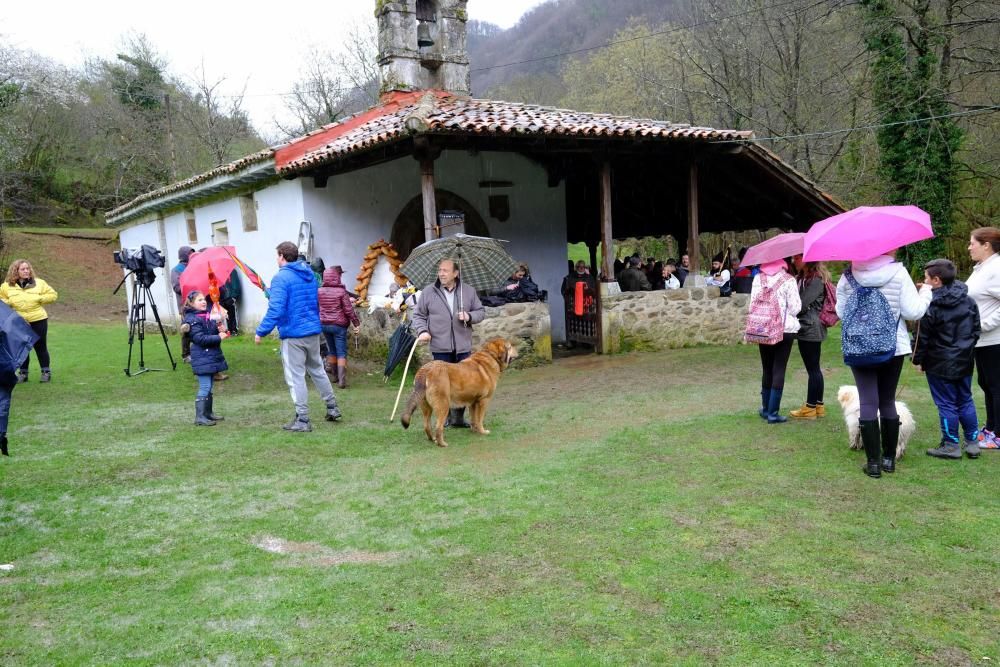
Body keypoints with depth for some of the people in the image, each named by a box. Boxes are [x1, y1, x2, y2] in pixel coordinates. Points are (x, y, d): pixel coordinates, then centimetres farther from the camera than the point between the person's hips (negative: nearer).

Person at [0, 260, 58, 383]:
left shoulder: (39, 283, 3)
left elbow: (53, 295, 6)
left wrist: (39, 299, -8)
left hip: (38, 320, -1)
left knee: (41, 346, 5)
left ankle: (46, 372, 14)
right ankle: (23, 373, 18)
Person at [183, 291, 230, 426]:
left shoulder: (208, 315, 12)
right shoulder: (192, 319, -12)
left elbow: (213, 332, 21)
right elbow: (200, 339, -20)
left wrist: (221, 330, -1)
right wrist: (218, 337, -21)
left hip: (212, 357, 8)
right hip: (202, 358, -8)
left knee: (208, 387, 15)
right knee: (204, 387, -9)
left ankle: (208, 412, 24)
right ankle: (199, 417, -6)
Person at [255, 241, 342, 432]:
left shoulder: (281, 278, -14)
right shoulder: (310, 275, 11)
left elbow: (275, 310, -21)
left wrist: (261, 332, -15)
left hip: (293, 334, -7)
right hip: (313, 331, 7)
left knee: (295, 377, 0)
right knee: (317, 370, 21)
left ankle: (302, 420, 3)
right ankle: (332, 408, 27)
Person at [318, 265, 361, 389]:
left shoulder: (319, 291, 0)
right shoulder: (341, 291, -12)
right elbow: (349, 310, -12)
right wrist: (356, 324, -5)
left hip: (324, 324, 5)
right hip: (339, 325, -5)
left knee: (332, 350, 19)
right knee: (341, 353, -2)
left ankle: (335, 375, 28)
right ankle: (341, 380, -9)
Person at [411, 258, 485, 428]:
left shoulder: (468, 291, 7)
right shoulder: (428, 292, 3)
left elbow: (481, 312, 12)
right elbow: (418, 315, 8)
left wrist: (469, 316, -9)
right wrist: (422, 331, -9)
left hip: (463, 347, 2)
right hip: (440, 348, -2)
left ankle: (459, 417, 17)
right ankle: (445, 417, 13)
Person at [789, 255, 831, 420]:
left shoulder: (816, 280, -15)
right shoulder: (801, 278, 15)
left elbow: (802, 304, -19)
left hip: (810, 330, -10)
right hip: (807, 328, 10)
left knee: (812, 369, -2)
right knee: (814, 368, 14)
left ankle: (811, 407, 4)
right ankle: (819, 405, 21)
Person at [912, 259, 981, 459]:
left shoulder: (930, 307, -17)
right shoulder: (969, 301, 3)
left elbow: (922, 338, -13)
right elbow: (976, 330, 12)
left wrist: (918, 360, -1)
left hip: (940, 365, -6)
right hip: (965, 361, 6)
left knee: (946, 404, 2)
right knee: (966, 400, 16)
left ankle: (951, 445, 8)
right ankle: (972, 442, 20)